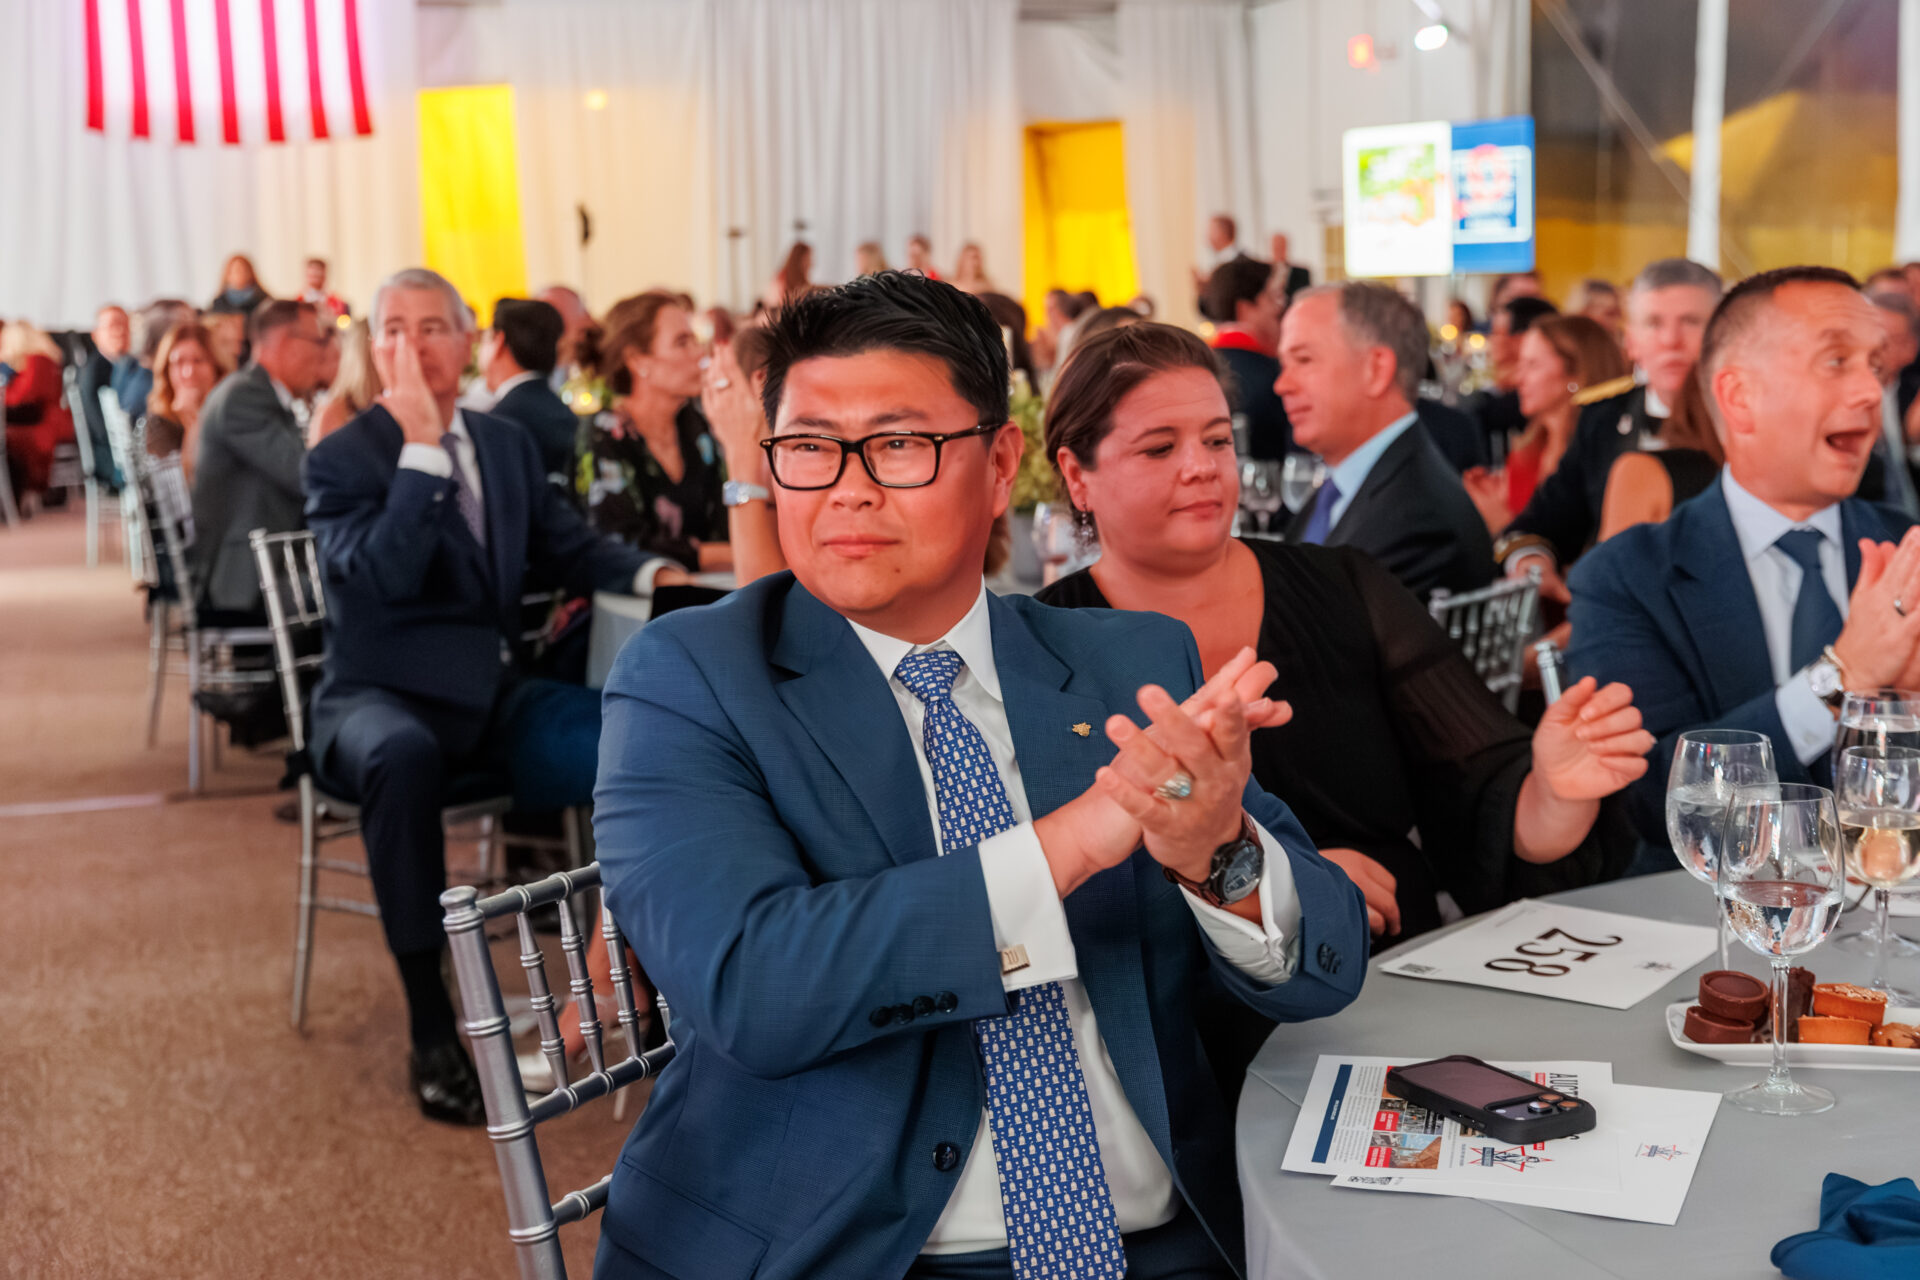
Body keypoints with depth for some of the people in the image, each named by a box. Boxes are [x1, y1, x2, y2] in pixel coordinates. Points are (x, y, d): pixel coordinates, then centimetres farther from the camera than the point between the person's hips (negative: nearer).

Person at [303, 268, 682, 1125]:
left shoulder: (506, 444, 14)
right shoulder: (341, 459, -4)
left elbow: (566, 547, 17)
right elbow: (379, 578, -20)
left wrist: (650, 573, -2)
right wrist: (420, 444, -23)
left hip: (494, 698, 5)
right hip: (384, 699, -5)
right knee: (402, 757, -41)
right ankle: (430, 1030, -31)